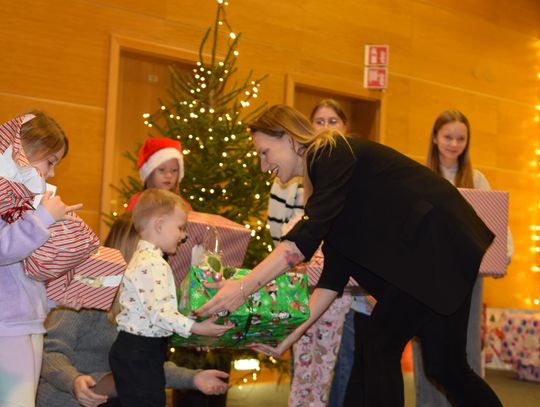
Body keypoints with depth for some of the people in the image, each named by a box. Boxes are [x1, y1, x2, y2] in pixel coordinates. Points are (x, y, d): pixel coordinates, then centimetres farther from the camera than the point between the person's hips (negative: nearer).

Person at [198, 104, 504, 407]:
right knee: (445, 362, 14)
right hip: (422, 250, 9)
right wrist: (292, 334, 5)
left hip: (440, 241, -9)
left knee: (381, 346, -8)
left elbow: (308, 234, -25)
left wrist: (244, 287, -27)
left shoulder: (332, 153, -11)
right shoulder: (325, 173, 14)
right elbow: (335, 269, 9)